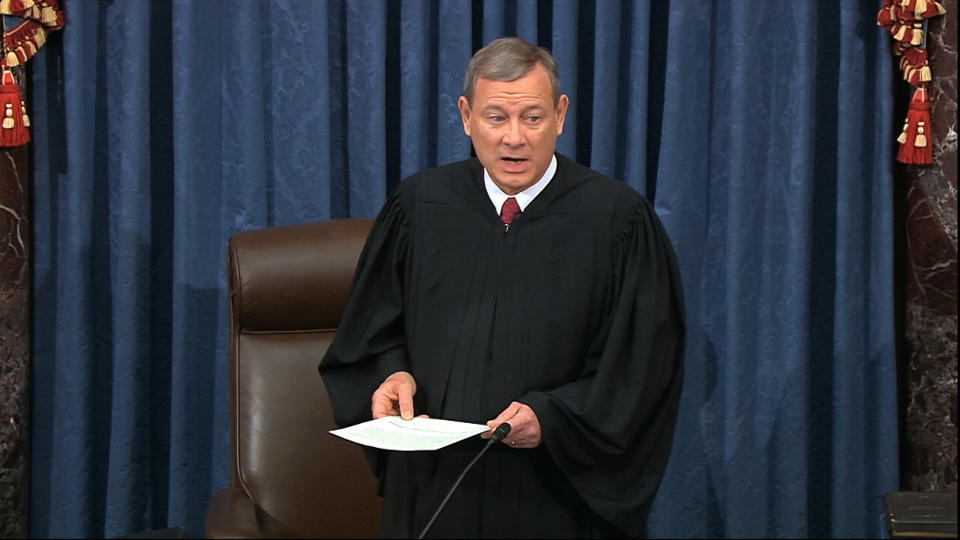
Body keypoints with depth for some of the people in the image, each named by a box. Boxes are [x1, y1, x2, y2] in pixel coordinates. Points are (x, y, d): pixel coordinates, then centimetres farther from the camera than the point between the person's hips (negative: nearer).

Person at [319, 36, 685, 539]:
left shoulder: (618, 219, -9)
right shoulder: (419, 205, -1)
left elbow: (642, 366, -8)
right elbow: (376, 330, 10)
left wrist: (551, 416, -20)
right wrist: (394, 373, -10)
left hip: (559, 495, -2)